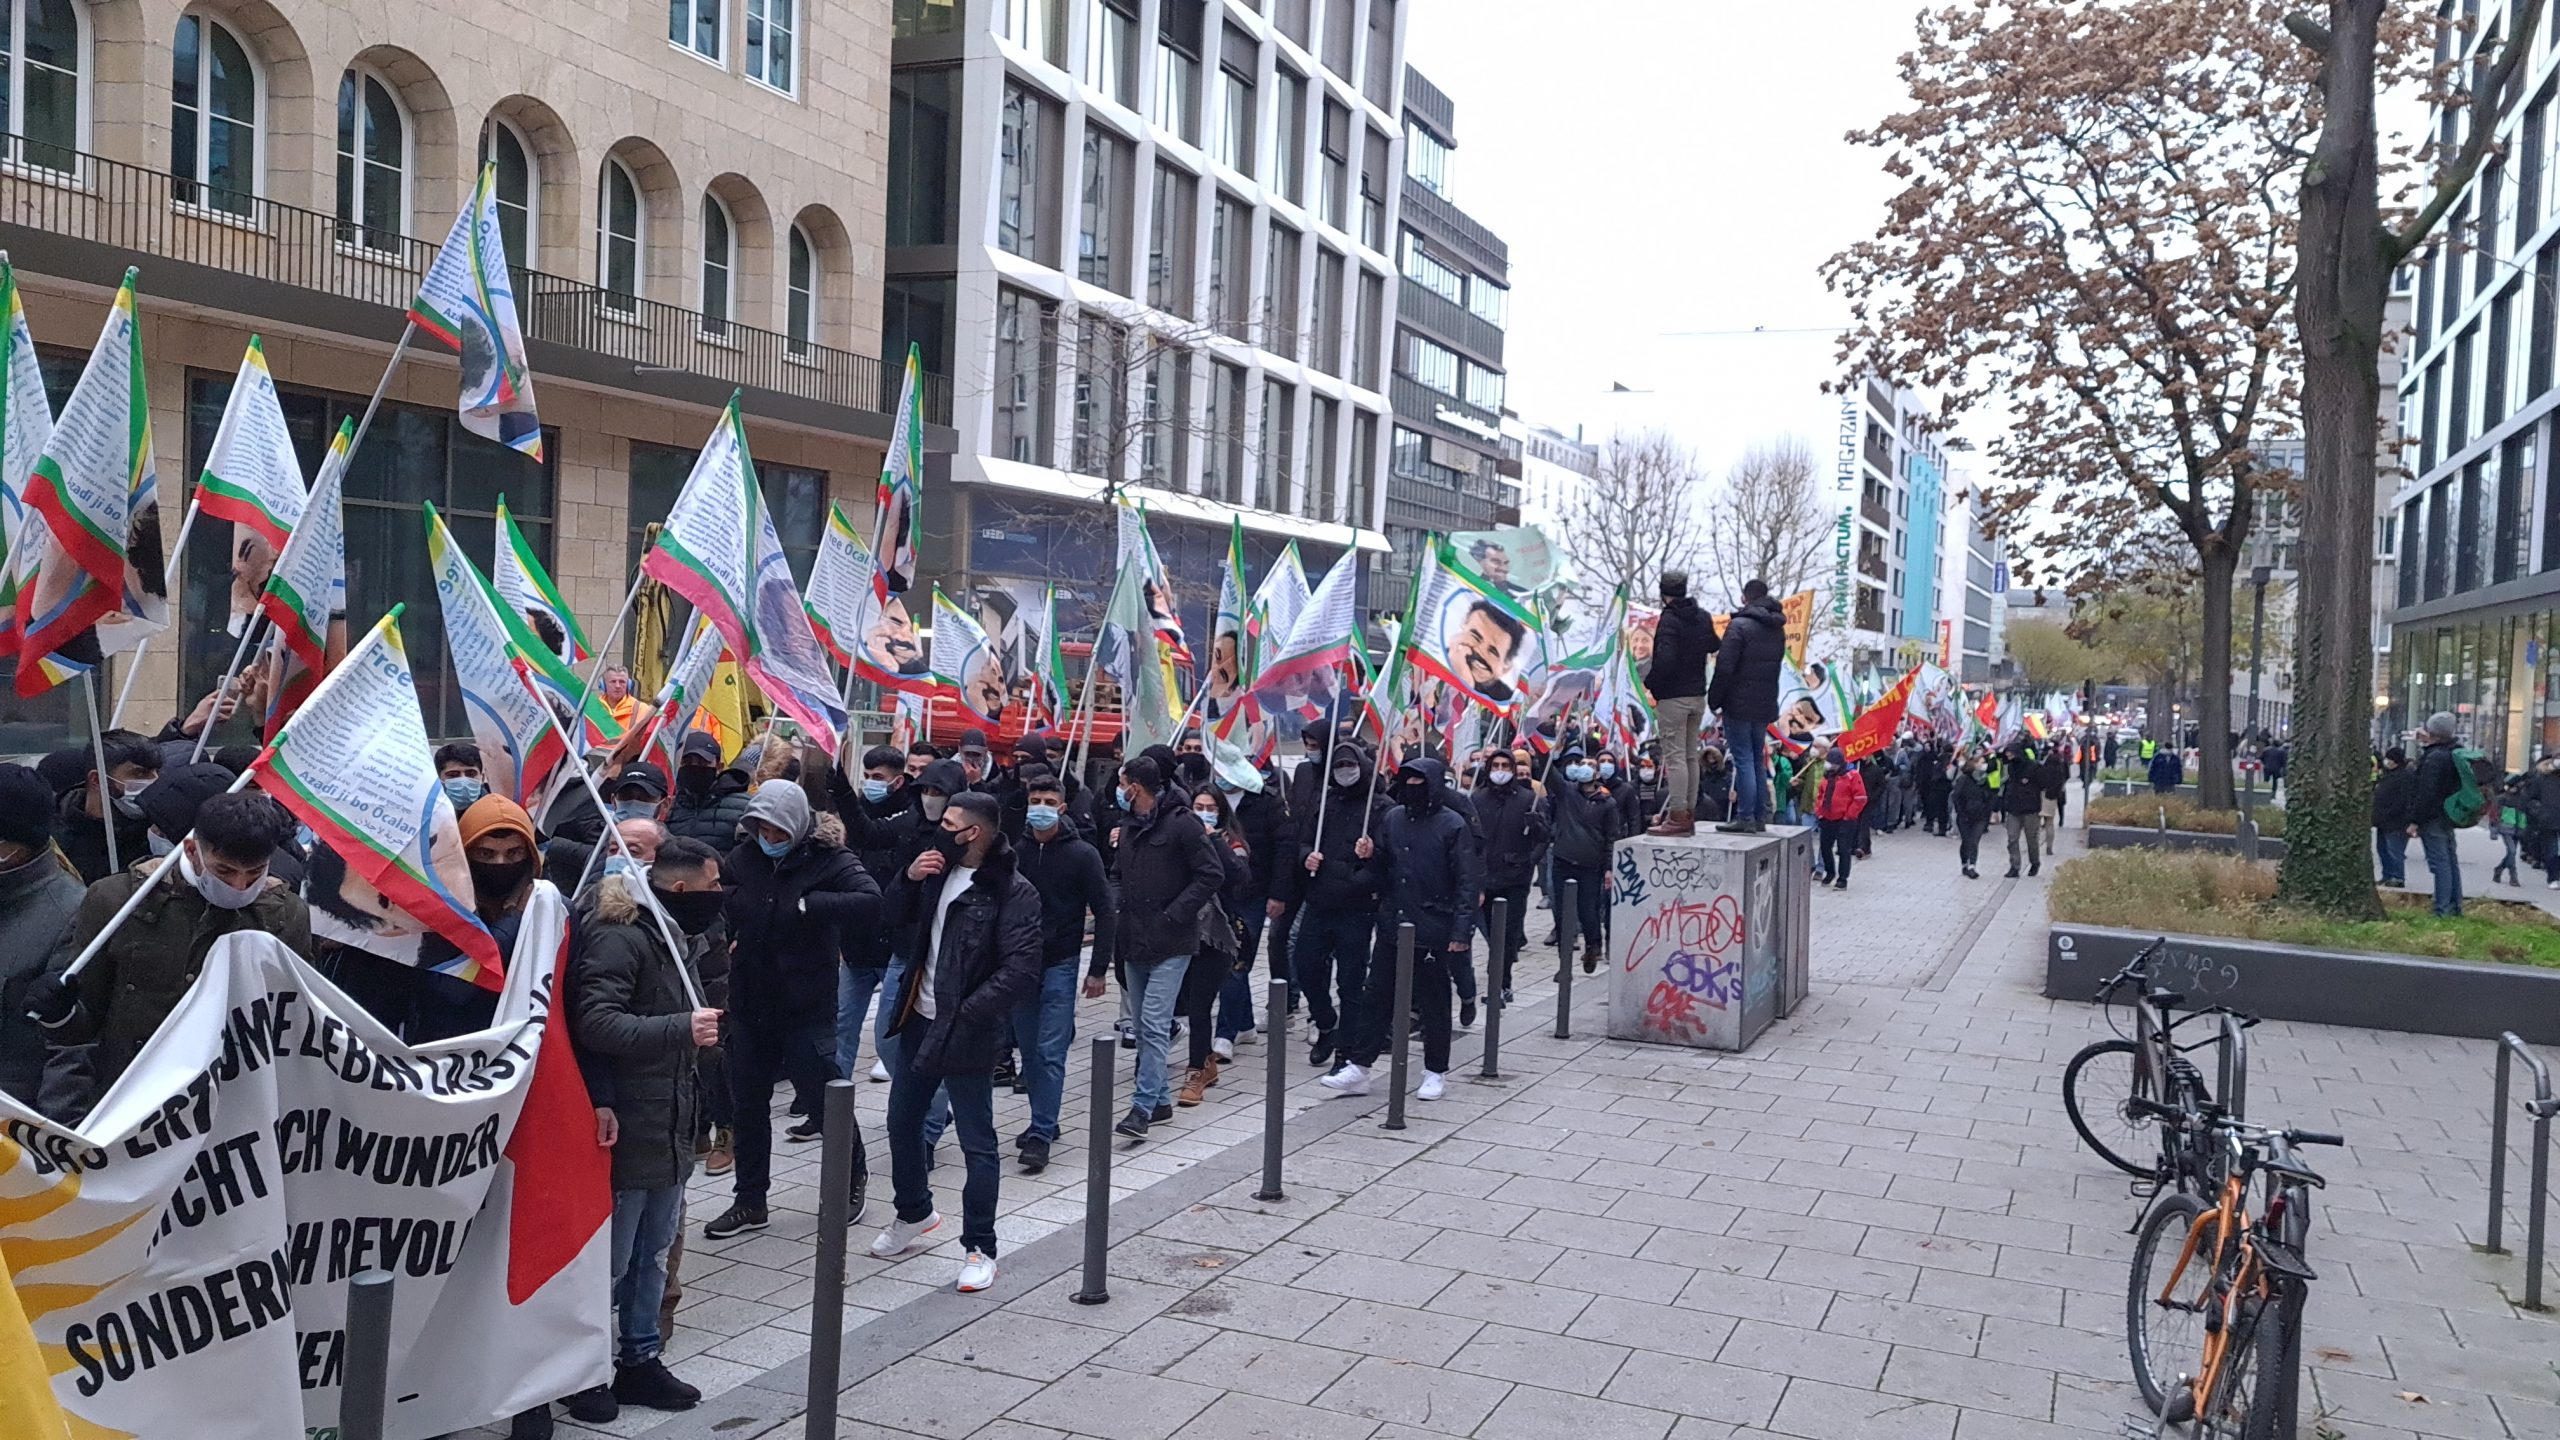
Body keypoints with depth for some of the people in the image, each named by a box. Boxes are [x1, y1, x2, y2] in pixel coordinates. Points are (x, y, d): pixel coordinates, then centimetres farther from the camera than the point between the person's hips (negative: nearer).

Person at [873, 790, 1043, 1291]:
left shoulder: (1013, 892, -18)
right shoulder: (940, 870, 6)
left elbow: (1021, 970, -22)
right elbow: (896, 919, 16)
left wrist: (965, 1014, -23)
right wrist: (909, 878, -4)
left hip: (967, 1032, -8)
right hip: (920, 1020, 8)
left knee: (976, 1143, 1)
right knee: (902, 1122, 22)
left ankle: (979, 1248, 13)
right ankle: (914, 1214, 43)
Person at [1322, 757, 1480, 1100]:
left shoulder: (1452, 825, -9)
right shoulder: (1393, 817, 7)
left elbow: (1467, 882, -10)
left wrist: (1461, 930, -16)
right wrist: (1369, 853, -5)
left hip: (1432, 931, -5)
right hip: (1392, 926, 5)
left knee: (1433, 1002, 7)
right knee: (1377, 997, 8)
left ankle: (1436, 1072, 21)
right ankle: (1357, 1068, 13)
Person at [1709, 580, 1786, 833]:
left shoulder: (1739, 625, -13)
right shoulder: (1777, 630, 12)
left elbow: (1725, 668, -16)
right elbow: (1775, 665, 16)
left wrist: (1715, 701, -8)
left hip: (1739, 705, -7)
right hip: (1765, 705, 7)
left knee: (1743, 760, -6)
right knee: (1758, 760, 13)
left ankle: (1745, 818, -6)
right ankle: (1760, 817, 15)